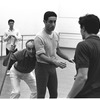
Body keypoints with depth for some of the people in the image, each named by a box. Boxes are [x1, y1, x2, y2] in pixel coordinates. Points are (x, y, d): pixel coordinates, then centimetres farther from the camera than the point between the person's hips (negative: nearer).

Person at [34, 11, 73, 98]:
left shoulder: (56, 35, 3)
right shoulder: (39, 37, -20)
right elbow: (41, 55, -26)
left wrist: (68, 58, 9)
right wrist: (55, 62, -38)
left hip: (52, 67, 7)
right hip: (42, 67, -7)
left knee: (54, 94, 15)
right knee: (41, 94, 1)